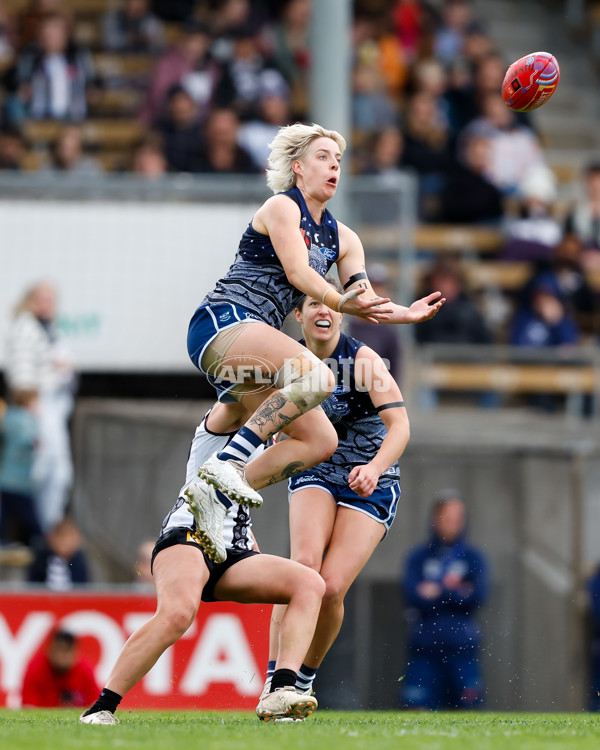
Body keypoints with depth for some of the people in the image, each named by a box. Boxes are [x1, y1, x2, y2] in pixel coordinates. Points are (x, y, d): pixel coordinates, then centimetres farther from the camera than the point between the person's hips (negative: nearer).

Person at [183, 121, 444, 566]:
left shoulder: (342, 238, 21)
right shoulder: (281, 207, -1)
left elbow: (366, 303, 12)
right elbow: (297, 271, -15)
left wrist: (407, 314, -8)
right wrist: (342, 302, -29)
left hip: (253, 342, 9)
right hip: (222, 323, -9)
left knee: (321, 440, -5)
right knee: (317, 375, -32)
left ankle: (216, 498, -11)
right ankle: (226, 462, -36)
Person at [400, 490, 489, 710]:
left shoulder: (472, 557, 9)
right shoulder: (418, 557, 9)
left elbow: (478, 597, -4)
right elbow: (411, 595, -5)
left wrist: (437, 592, -3)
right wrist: (453, 592, -5)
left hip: (461, 645, 0)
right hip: (424, 644, 0)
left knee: (466, 706, -6)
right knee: (416, 708, -7)